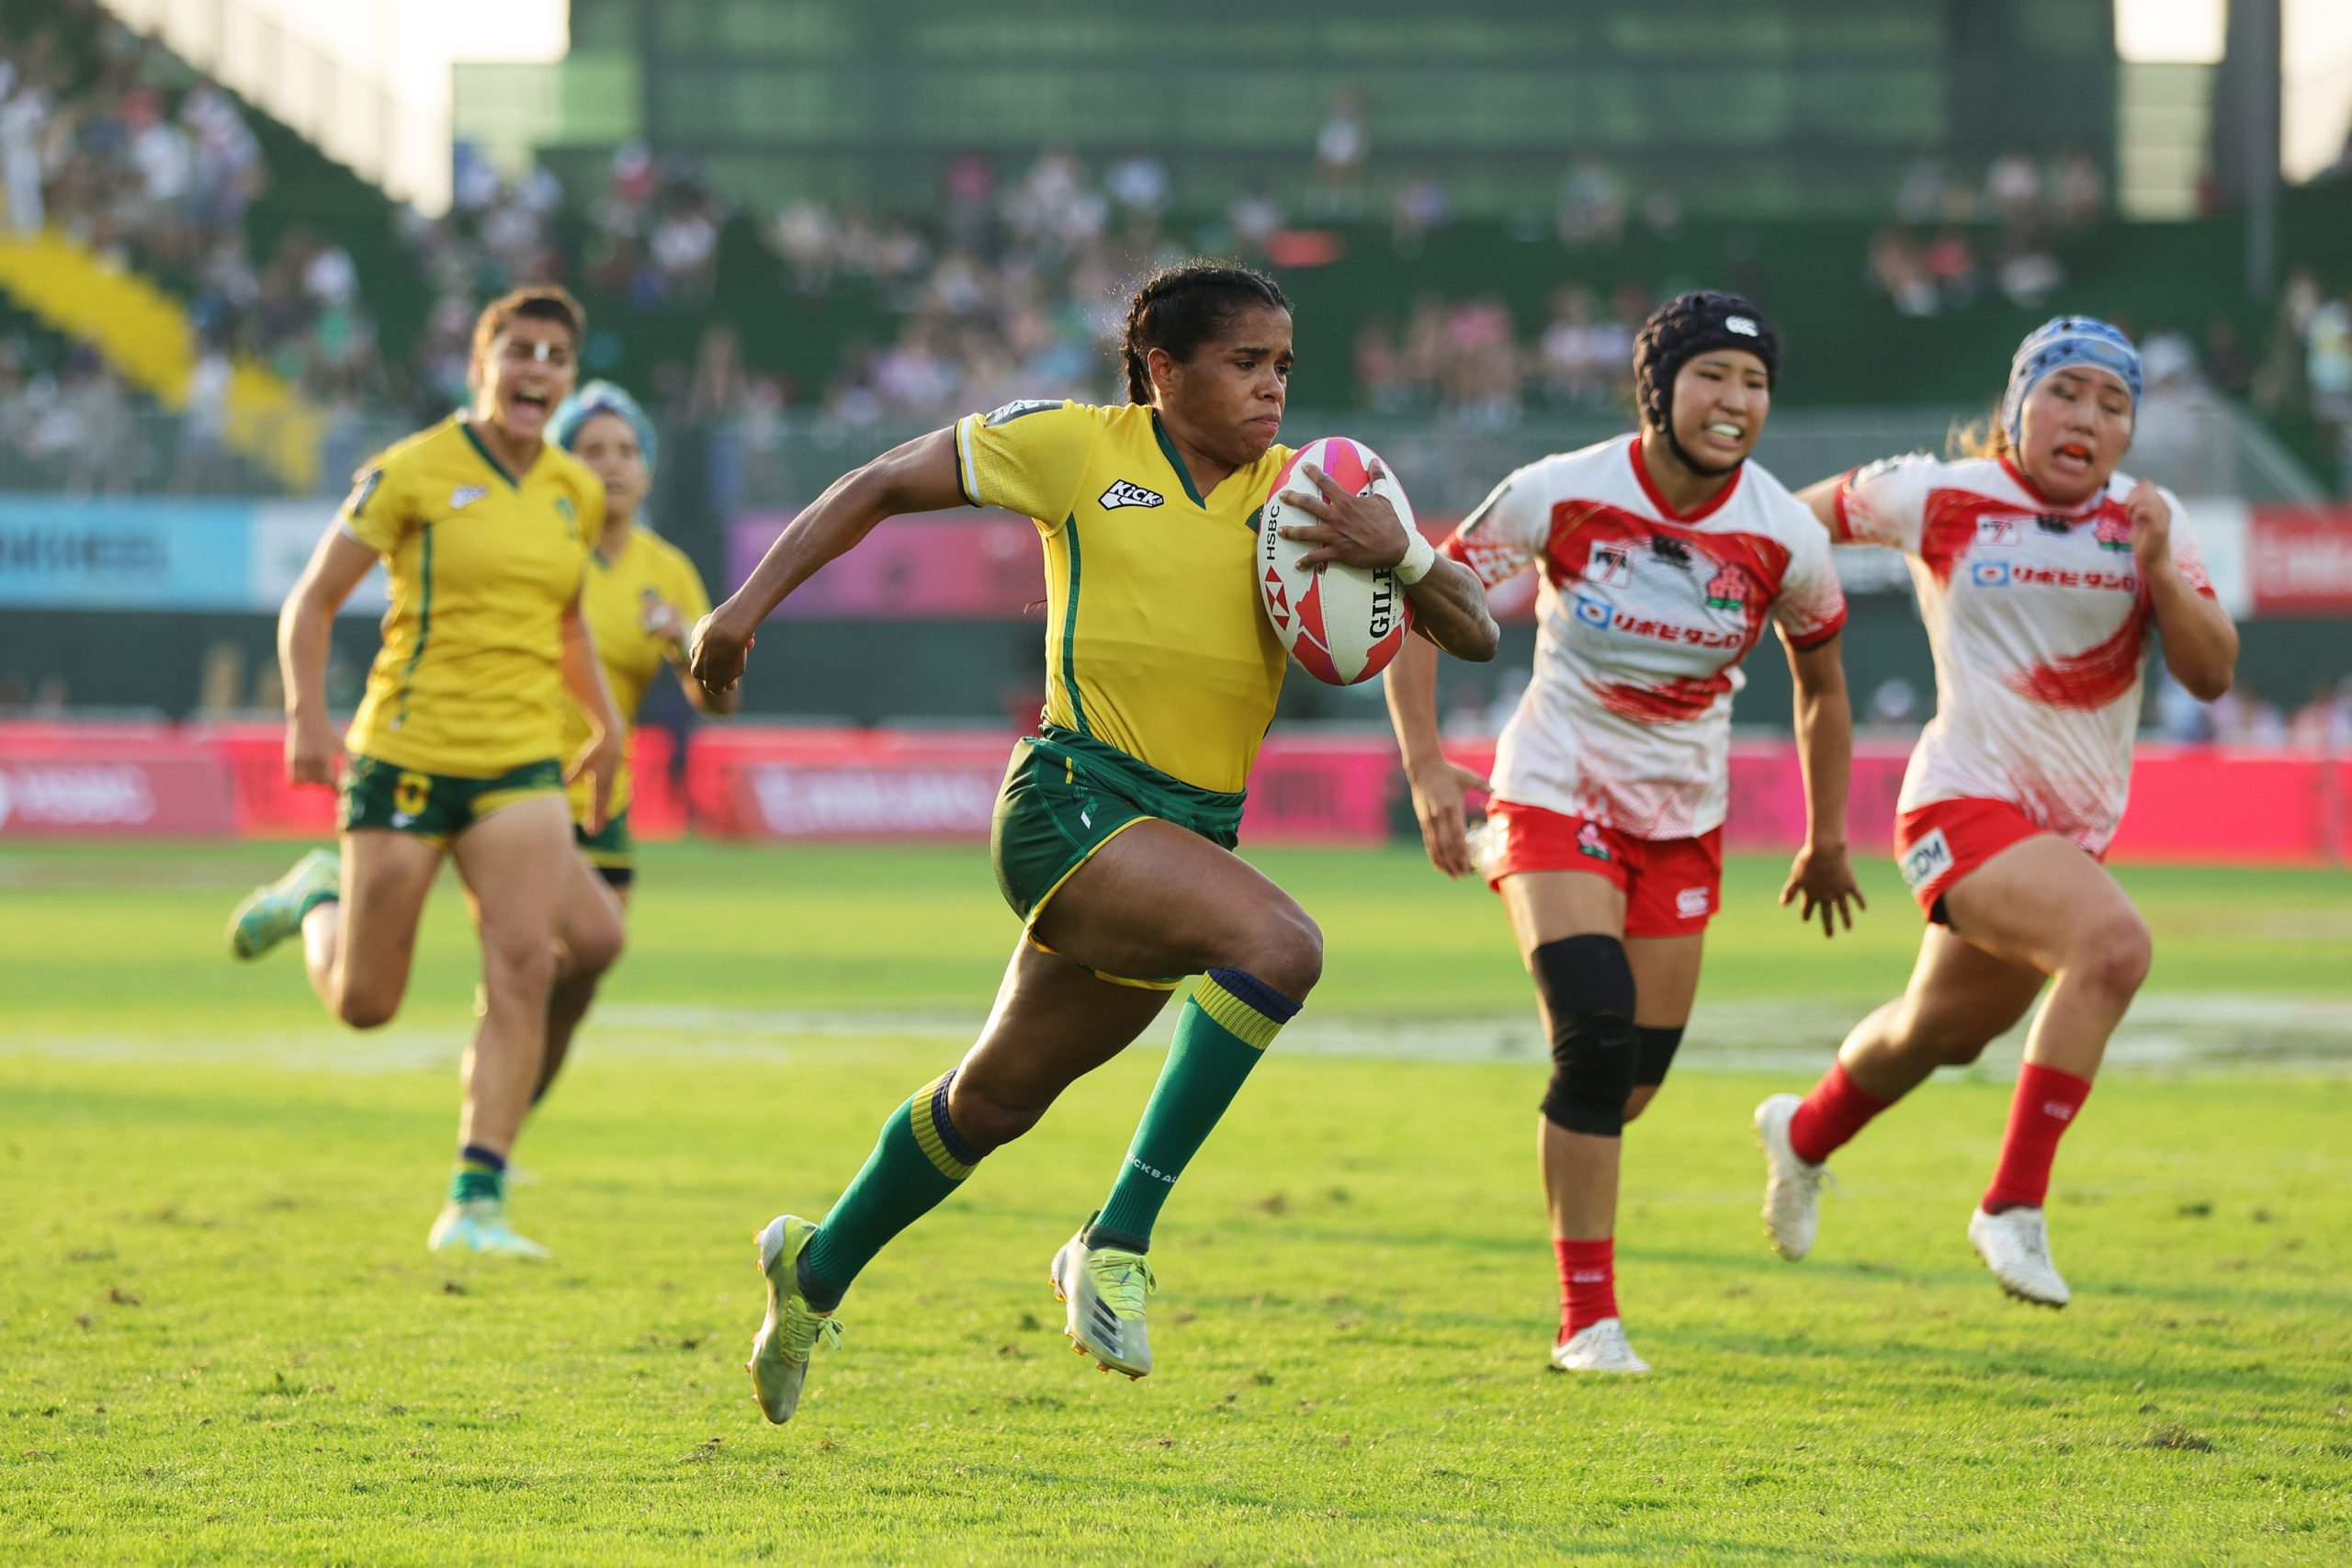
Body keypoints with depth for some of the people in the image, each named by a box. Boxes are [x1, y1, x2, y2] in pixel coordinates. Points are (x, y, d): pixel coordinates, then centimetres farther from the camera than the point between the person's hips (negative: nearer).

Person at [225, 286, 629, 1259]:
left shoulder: (576, 495, 9)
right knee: (362, 1003, 5)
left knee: (524, 968, -18)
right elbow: (314, 600, -3)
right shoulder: (414, 473, -6)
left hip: (521, 763, 3)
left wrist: (606, 720, 19)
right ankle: (318, 898, 41)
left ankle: (475, 1204, -11)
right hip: (407, 757, -3)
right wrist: (306, 715, -15)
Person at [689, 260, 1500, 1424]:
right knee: (1280, 944, -30)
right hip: (1074, 803, -6)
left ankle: (818, 1268, 41)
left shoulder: (1300, 495, 8)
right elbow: (882, 487, 9)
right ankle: (1116, 1244, -25)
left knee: (1001, 1094, 18)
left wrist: (1399, 552, -16)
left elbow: (1474, 633, 5)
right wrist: (749, 605, 3)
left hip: (1192, 835, 6)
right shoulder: (1076, 448, -1)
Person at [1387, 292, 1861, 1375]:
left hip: (1683, 817, 4)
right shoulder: (1560, 495, -17)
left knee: (1636, 1080, 5)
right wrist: (1425, 766, -19)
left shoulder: (1783, 537, -11)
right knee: (1598, 1040, -20)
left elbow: (1820, 680, 8)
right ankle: (1587, 1320, -12)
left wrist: (1826, 839, 14)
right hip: (1556, 796, -4)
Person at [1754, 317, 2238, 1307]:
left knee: (1944, 1032, 25)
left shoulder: (2149, 519, 2)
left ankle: (1805, 1134, 56)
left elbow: (2211, 675, -6)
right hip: (1965, 806, -6)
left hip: (2071, 831, 6)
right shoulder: (1938, 499, -7)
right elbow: (1797, 520, 9)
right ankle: (2015, 1207, -26)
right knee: (2113, 943, -32)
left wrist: (2158, 569, -20)